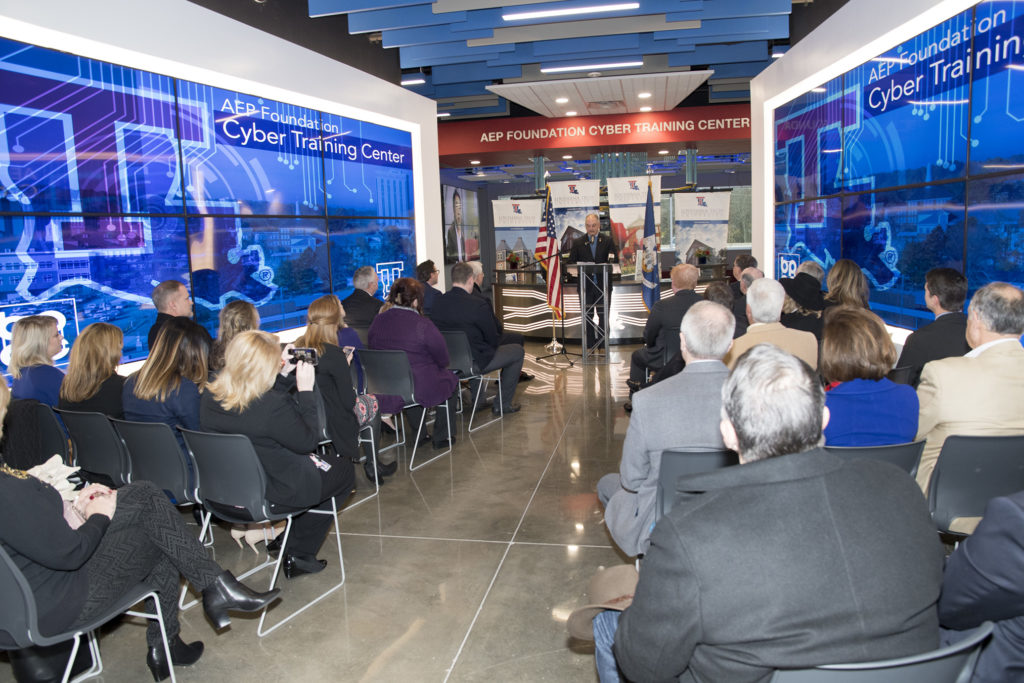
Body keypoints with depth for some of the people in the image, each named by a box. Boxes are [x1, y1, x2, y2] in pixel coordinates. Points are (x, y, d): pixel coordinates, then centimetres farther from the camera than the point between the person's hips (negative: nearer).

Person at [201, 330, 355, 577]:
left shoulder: (211, 397, -9)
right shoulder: (274, 406, -32)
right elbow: (307, 441, -17)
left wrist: (284, 376, -1)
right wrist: (306, 390, -15)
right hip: (273, 492, -8)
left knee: (312, 459, 28)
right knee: (344, 468, 17)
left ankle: (282, 538, 28)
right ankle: (298, 554, 20)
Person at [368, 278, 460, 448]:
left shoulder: (377, 322, -4)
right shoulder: (423, 324, -19)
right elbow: (443, 360, -11)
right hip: (421, 390, -5)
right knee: (451, 379, 24)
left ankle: (419, 434, 42)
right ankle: (441, 437, 31)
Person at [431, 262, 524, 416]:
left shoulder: (439, 302, -4)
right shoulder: (478, 305, -21)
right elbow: (493, 340, -12)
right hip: (473, 365, -7)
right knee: (518, 351, 12)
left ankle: (477, 400, 43)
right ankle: (502, 405, 16)